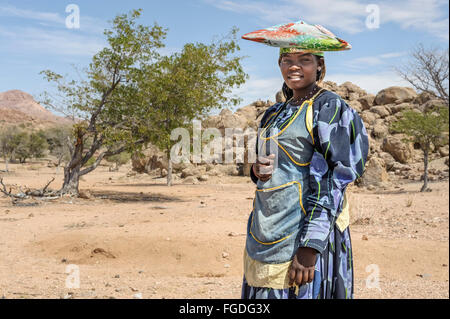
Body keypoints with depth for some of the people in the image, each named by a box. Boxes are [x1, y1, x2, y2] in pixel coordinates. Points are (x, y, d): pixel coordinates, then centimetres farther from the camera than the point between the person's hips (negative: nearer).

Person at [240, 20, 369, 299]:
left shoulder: (330, 107, -7)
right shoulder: (275, 113, 15)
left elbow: (331, 181, -14)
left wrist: (310, 245, -21)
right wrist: (257, 170, -2)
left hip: (304, 234, -7)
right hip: (266, 232, 7)